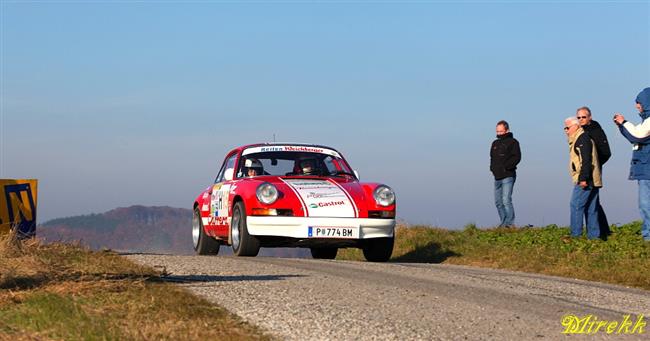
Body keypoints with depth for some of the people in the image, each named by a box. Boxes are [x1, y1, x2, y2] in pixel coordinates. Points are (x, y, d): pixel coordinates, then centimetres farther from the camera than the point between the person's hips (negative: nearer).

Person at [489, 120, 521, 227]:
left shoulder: (512, 142, -3)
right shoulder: (495, 143, 20)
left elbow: (517, 157, -12)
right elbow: (492, 157, 27)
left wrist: (506, 167, -17)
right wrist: (492, 167, 8)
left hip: (508, 176, -8)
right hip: (497, 177, 8)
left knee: (506, 200, -16)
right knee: (498, 202, 8)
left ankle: (510, 223, -16)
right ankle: (504, 223, 14)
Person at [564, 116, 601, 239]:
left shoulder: (582, 139, -10)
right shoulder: (577, 140, 23)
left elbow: (586, 160, -20)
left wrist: (583, 178, -25)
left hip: (585, 181, -11)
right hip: (590, 181, 11)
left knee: (576, 206, -12)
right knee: (590, 209, 10)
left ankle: (575, 234, -14)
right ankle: (594, 235, 11)